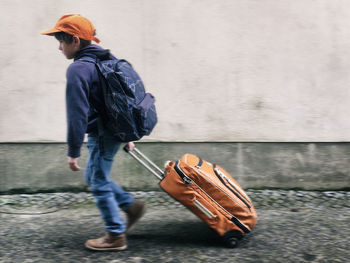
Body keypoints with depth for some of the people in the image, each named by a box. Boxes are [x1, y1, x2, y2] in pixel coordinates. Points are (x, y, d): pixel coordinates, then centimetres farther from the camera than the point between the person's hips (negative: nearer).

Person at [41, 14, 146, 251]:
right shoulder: (107, 61, 11)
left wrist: (73, 152, -17)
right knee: (94, 177, 23)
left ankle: (116, 235, 13)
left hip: (101, 136, -9)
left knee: (99, 184, 4)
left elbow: (77, 114, -22)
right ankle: (132, 205, 28)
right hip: (115, 131, 9)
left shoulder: (78, 69, -18)